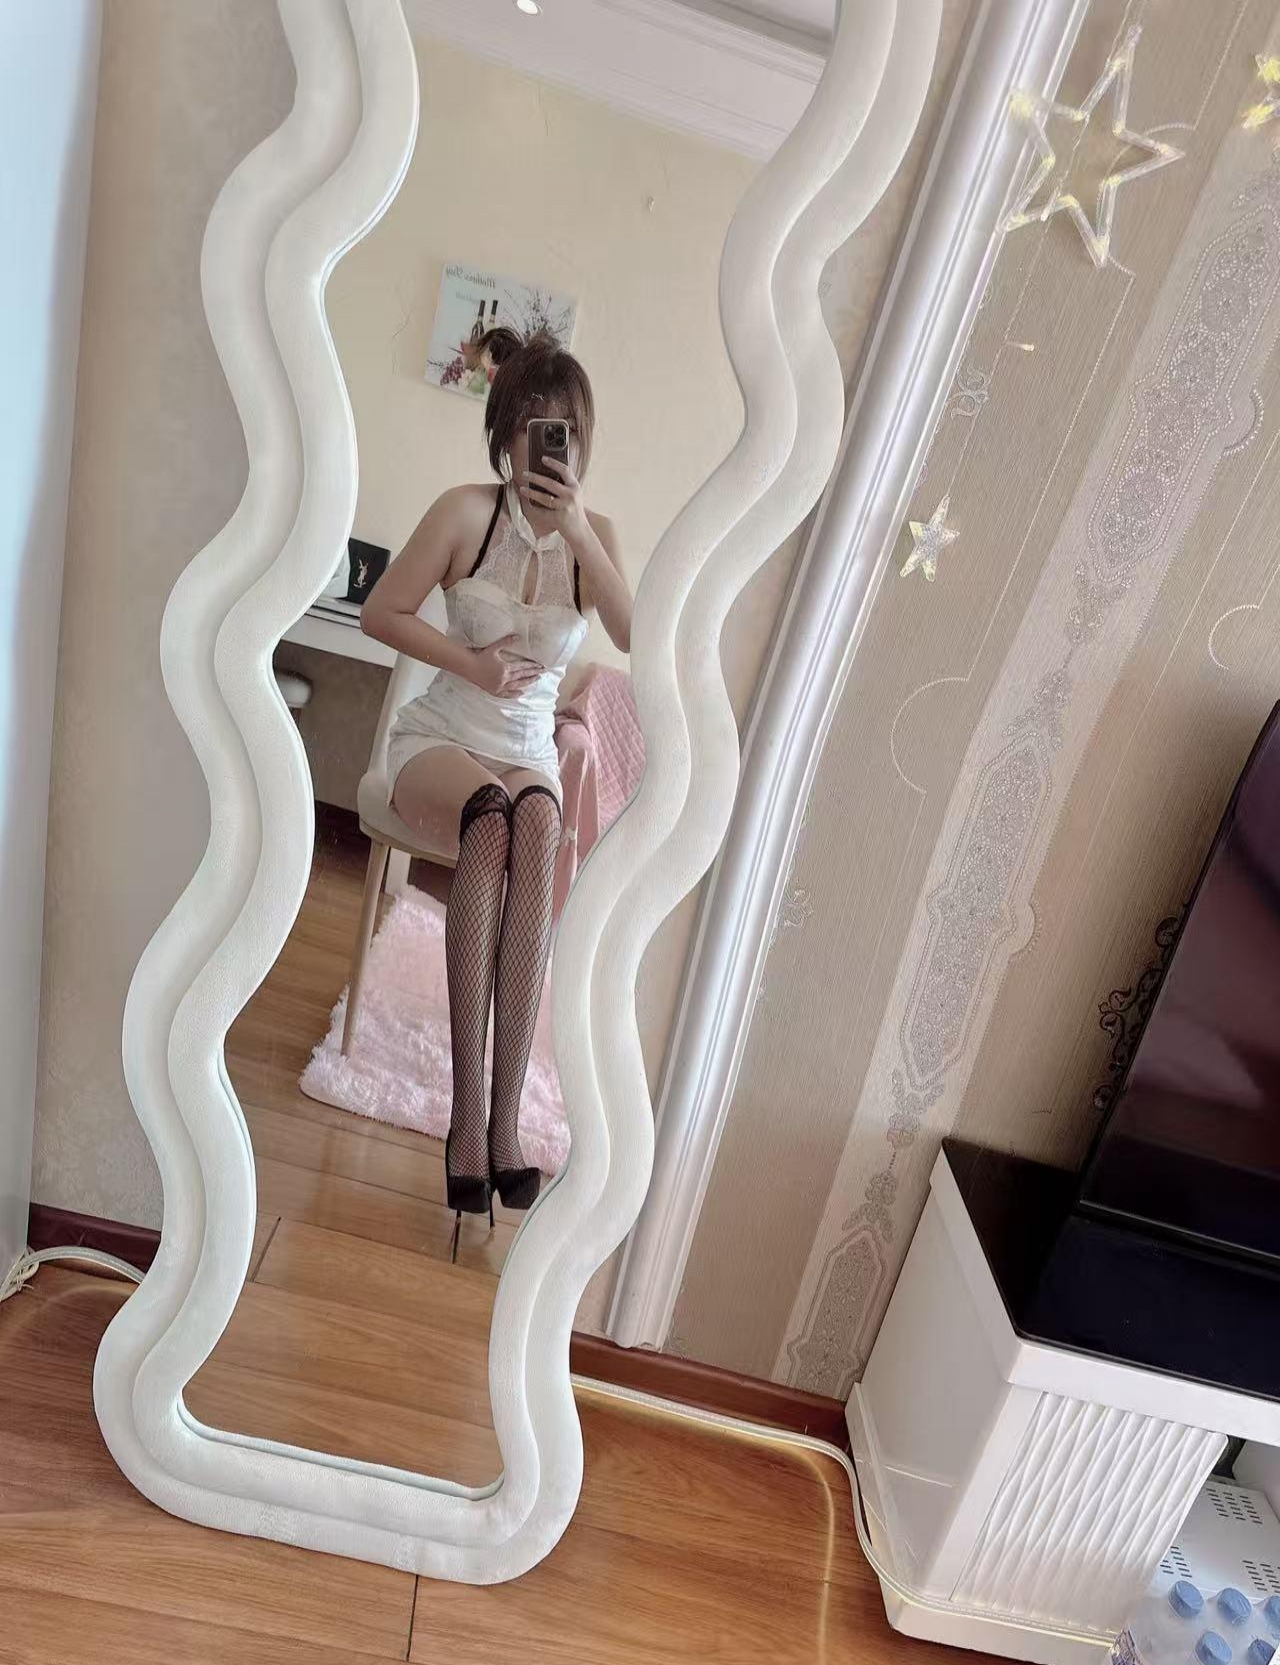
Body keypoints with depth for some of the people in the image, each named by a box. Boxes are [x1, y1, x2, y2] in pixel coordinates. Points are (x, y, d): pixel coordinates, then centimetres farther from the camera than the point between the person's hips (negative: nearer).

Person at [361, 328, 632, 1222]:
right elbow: (382, 612, -2)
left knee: (539, 820, -35)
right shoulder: (467, 510, -3)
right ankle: (472, 1108, -36)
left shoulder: (595, 532, 4)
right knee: (493, 816, -37)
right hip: (438, 738, -2)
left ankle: (503, 1111, -35)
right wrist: (469, 661, -15)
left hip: (530, 752, 2)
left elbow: (638, 638, -12)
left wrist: (577, 533, -20)